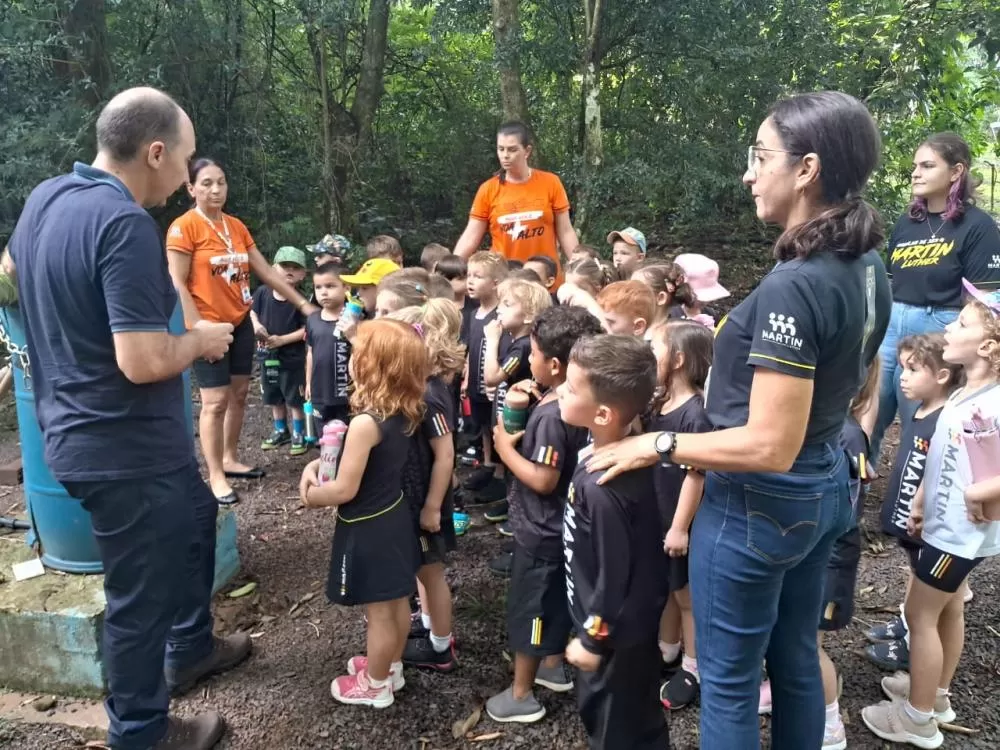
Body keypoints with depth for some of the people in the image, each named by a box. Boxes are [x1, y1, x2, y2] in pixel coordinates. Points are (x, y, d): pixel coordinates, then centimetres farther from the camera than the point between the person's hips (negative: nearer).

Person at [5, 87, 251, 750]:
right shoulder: (126, 225, -26)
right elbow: (143, 362, -30)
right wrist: (202, 340, -11)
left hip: (83, 433, 10)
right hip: (125, 449, -10)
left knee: (196, 516, 29)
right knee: (141, 592, 8)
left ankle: (189, 649, 47)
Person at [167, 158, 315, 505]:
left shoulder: (237, 226, 9)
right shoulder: (183, 226, -10)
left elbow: (267, 272, 13)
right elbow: (178, 285, -14)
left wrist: (302, 303, 11)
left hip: (241, 322, 7)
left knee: (239, 393, 12)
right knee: (216, 401, -5)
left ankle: (230, 459, 26)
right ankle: (215, 477, 4)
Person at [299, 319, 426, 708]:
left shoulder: (365, 422, -30)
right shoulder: (403, 413, -3)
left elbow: (345, 490, -24)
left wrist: (311, 496, -6)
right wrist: (318, 464, 4)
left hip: (368, 529, -8)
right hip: (394, 516, 9)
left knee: (379, 612, 10)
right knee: (397, 602, 23)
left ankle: (375, 685, 30)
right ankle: (391, 667, 43)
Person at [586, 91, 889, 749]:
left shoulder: (792, 287, -27)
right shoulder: (862, 267, 2)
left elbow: (769, 445, -28)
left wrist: (657, 445, -17)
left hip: (758, 505, -9)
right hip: (824, 490, 9)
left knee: (729, 680, 11)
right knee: (796, 660, 25)